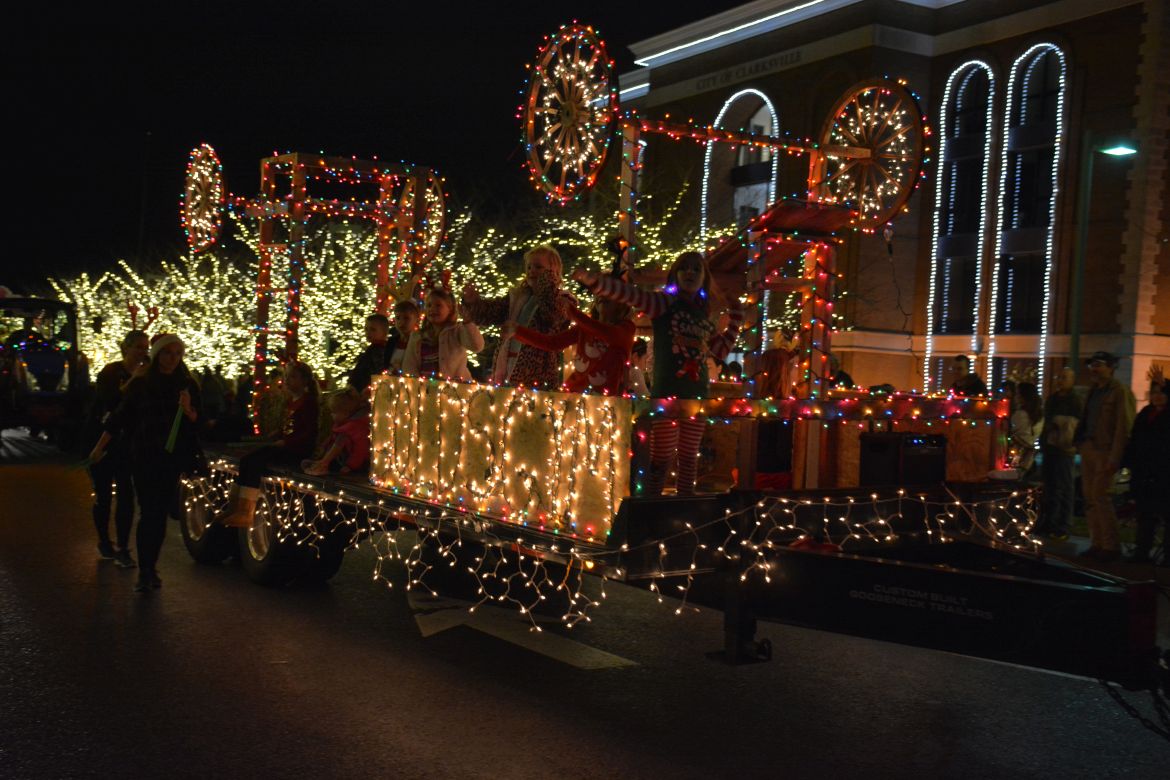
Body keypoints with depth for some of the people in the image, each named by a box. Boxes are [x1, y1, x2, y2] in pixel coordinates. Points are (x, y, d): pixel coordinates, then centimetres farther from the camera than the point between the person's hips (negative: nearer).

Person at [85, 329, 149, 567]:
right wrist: (133, 380, -27)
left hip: (128, 443, 3)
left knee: (127, 495, -4)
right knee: (103, 494, 7)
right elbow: (109, 402, -24)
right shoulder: (110, 372, -9)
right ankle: (104, 541, 24)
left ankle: (122, 549, -2)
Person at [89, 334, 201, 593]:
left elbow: (197, 423, 5)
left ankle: (151, 569, 15)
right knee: (148, 512, -8)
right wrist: (99, 448, 3)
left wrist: (188, 409, -15)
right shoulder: (139, 384, 2)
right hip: (144, 457, -2)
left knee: (160, 513, 5)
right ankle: (144, 572, -6)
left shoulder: (187, 385, 6)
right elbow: (119, 418, 5)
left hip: (173, 457, 2)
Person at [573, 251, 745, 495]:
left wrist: (737, 315, 21)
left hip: (697, 395, 6)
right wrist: (592, 279, -33)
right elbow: (627, 293, -17)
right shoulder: (665, 303, -2)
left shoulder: (704, 315, 15)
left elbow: (722, 350, 23)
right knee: (661, 459, -6)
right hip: (667, 393, -6)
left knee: (689, 458, 11)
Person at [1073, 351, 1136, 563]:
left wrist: (1114, 458, -18)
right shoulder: (1094, 390, 15)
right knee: (1090, 498, 7)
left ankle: (1111, 546, 0)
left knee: (1100, 496, -9)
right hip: (1088, 449, 8)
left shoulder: (1120, 392, -8)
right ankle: (1096, 544, 13)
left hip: (1105, 451, -8)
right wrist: (1079, 442, 5)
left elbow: (1123, 427, -13)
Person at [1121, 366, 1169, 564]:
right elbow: (1133, 442, 15)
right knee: (1145, 514, 11)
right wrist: (1126, 462, 6)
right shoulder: (1145, 414, 13)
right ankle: (1142, 552, 17)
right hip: (1144, 474, 6)